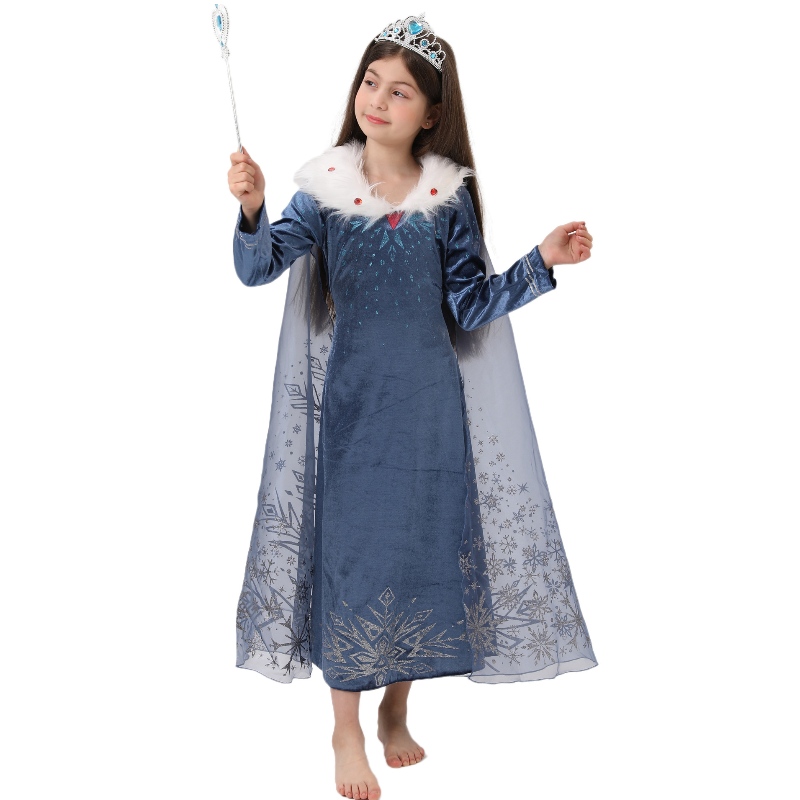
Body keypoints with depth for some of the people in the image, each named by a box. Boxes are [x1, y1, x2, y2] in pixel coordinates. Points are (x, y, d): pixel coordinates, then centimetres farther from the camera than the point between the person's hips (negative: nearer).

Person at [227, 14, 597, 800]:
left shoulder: (449, 195, 0)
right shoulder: (325, 185, -3)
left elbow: (471, 305, 1)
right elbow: (258, 267, -13)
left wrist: (541, 262, -10)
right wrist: (251, 211, -32)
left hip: (430, 399, 2)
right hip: (352, 397, -1)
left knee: (424, 543, 8)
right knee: (351, 547, 3)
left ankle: (396, 709, 32)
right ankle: (347, 729, 22)